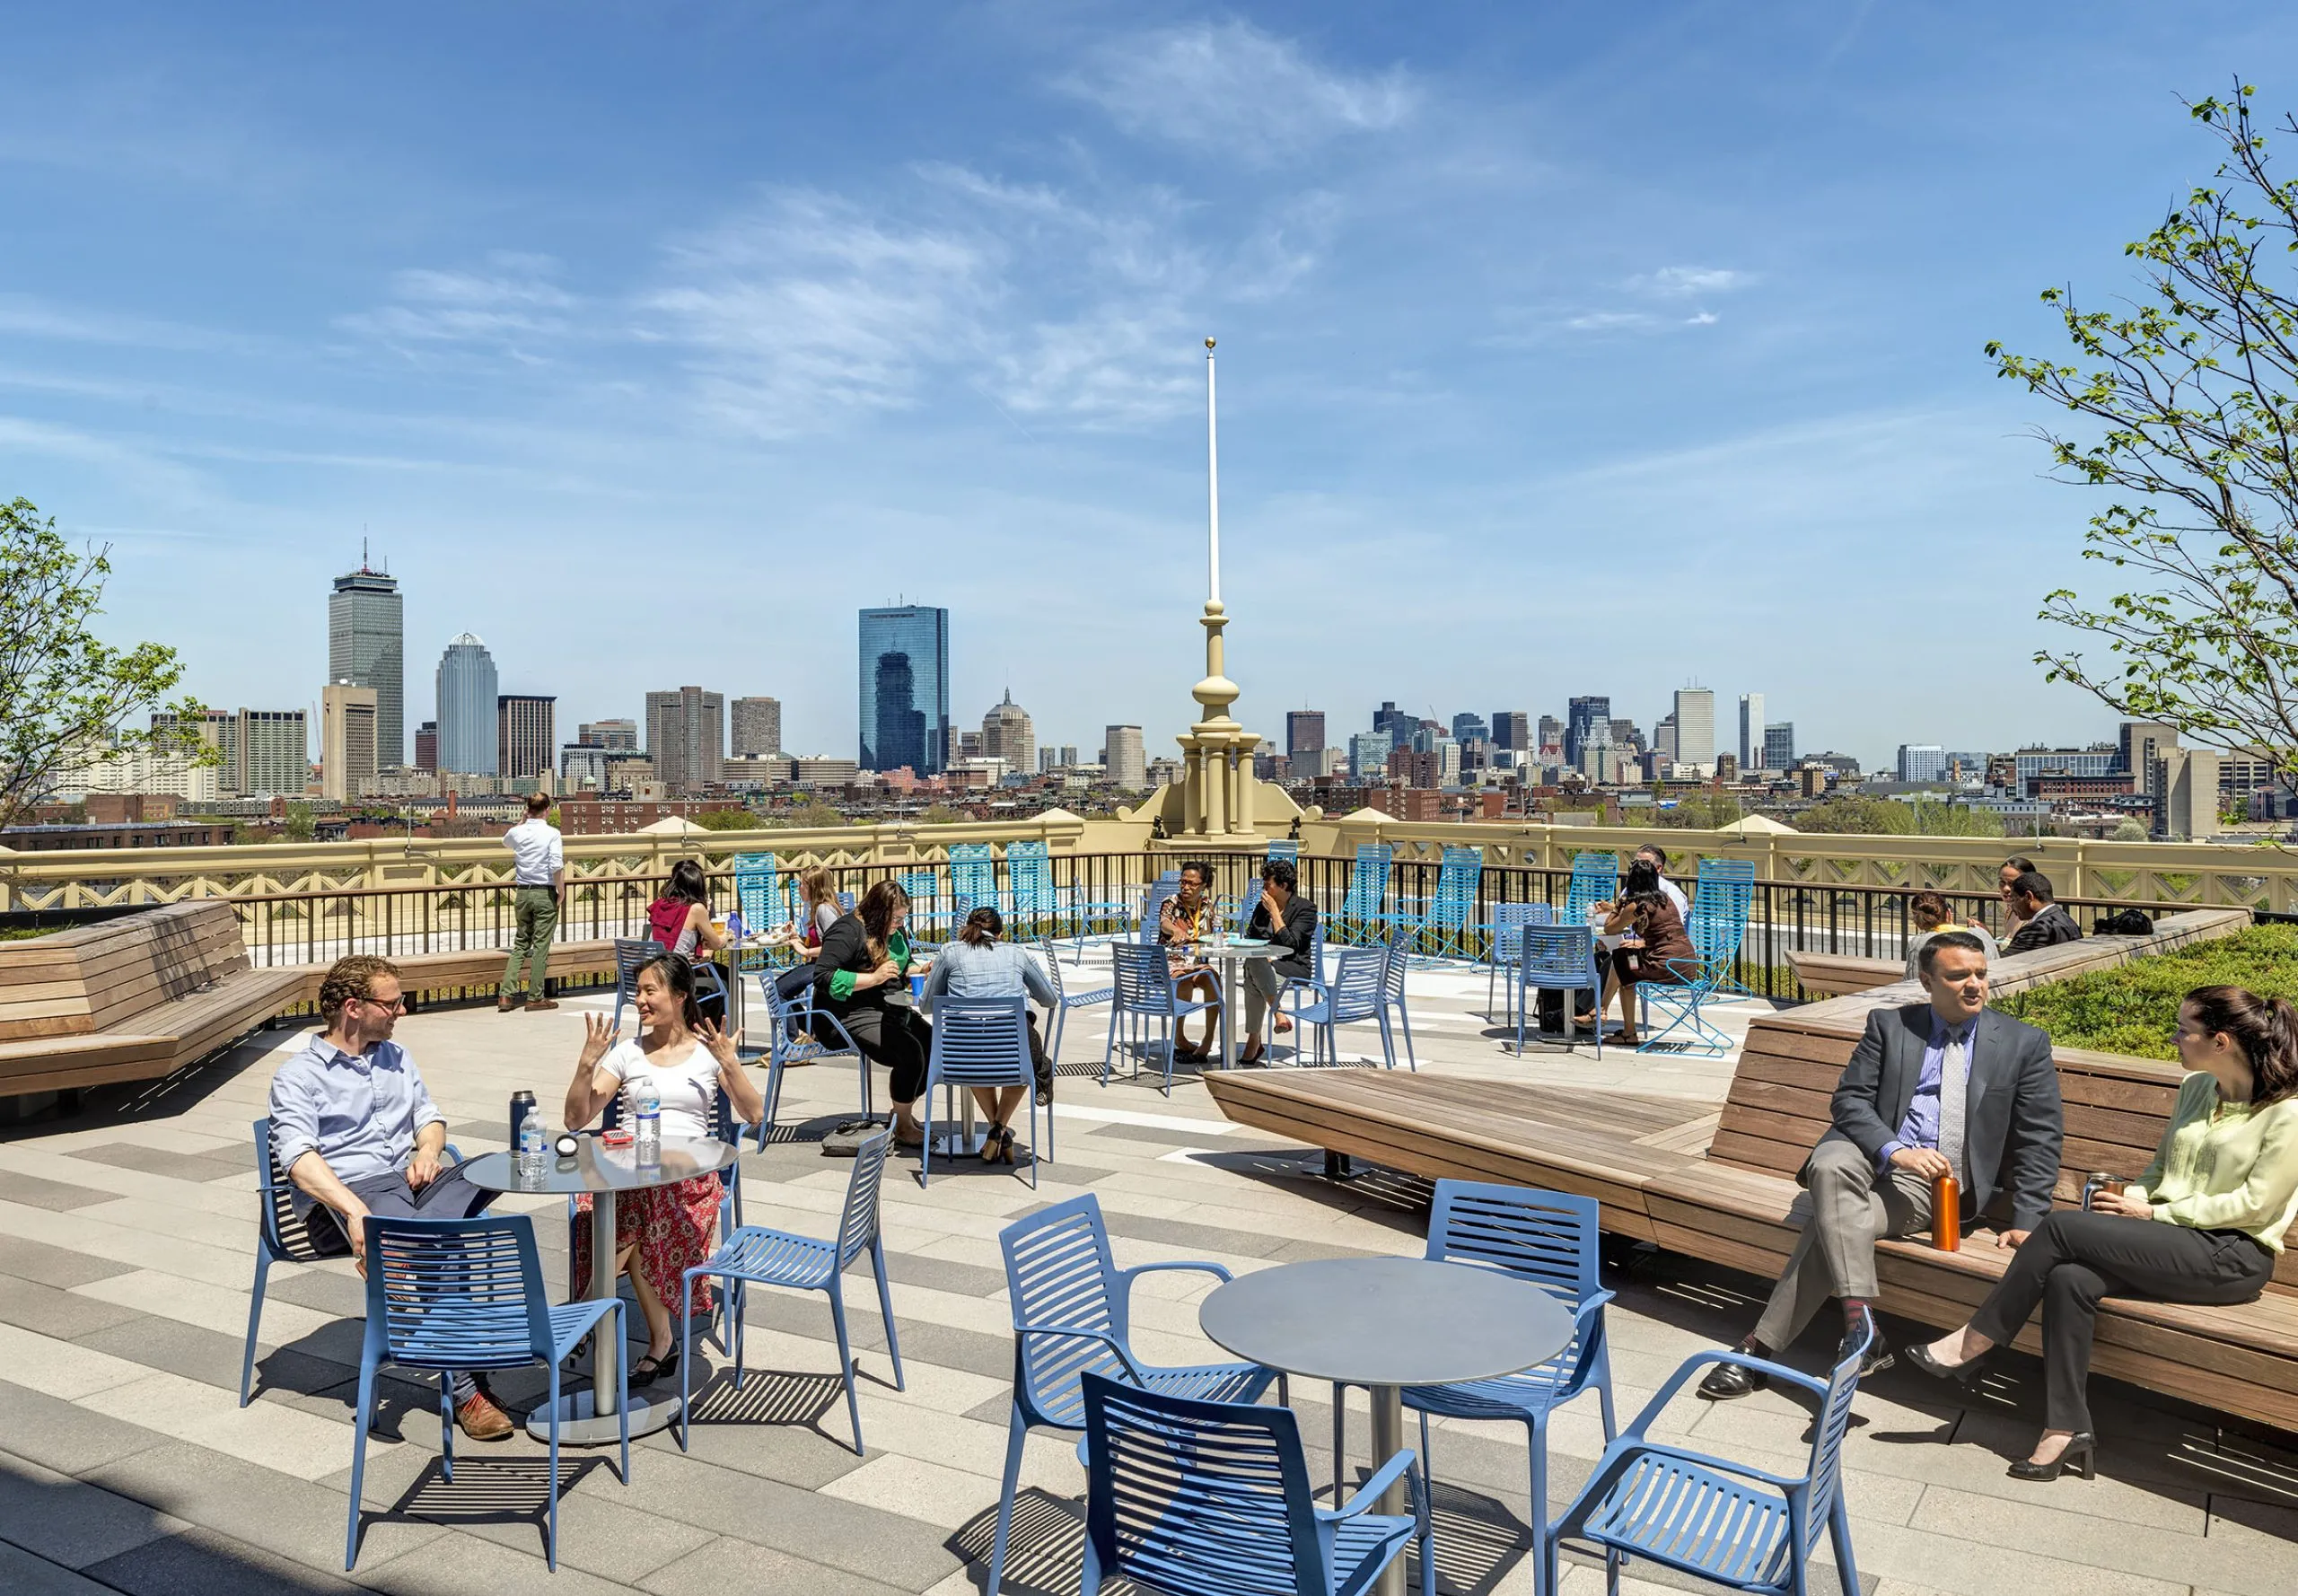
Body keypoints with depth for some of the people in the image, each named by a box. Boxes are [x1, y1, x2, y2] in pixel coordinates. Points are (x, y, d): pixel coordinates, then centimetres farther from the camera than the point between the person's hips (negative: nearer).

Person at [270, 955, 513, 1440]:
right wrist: (353, 1209, -28)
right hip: (341, 1198, -6)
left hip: (411, 1179, 6)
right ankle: (464, 1391, -32)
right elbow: (299, 1158, -12)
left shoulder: (396, 1057, 23)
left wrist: (428, 1150, -3)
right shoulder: (297, 1077, 2)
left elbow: (428, 1115, 23)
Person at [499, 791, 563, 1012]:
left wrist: (522, 820, 22)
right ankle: (536, 997, 6)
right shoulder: (551, 833, -10)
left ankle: (506, 994, 8)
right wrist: (561, 892, -6)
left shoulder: (517, 832, 4)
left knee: (520, 944, 14)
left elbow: (505, 841, 30)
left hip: (522, 893, 5)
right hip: (545, 894, -5)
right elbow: (557, 866, -18)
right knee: (541, 946, 2)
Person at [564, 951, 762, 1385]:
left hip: (689, 1173, -2)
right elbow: (576, 1119, 9)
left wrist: (730, 1065, -12)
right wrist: (586, 1064, -5)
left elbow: (753, 1115, 1)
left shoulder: (709, 1051, 9)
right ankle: (661, 1340, -19)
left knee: (627, 1221, -34)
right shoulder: (627, 1052, 14)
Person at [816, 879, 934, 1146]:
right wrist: (873, 978, -24)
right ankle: (903, 1129, -10)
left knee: (935, 1046, -11)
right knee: (910, 1052, -28)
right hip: (854, 1015, -9)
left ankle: (903, 1112, 11)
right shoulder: (848, 930, -12)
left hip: (891, 1009, 9)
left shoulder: (896, 932, 15)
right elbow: (822, 978, -21)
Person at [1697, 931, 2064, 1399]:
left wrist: (2028, 1221, -4)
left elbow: (2040, 1139, 6)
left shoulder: (2025, 1044, 8)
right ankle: (1860, 1323, -38)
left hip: (1935, 1184, -1)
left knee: (1829, 1221, -29)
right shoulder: (1888, 1026, 9)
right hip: (1874, 1156, 2)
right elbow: (1849, 1100, 2)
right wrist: (1895, 1150, -17)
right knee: (1830, 1166, -37)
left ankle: (1763, 1348, -24)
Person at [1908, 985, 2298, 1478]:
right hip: (2174, 1237, 7)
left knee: (2062, 1226, -25)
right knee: (2068, 1278, -26)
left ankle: (1971, 1344, -14)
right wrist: (2131, 1196, -1)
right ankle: (2067, 1429, -18)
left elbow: (2255, 1204, -12)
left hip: (2233, 1256, -7)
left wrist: (2154, 1213, -12)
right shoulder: (2196, 1087, 13)